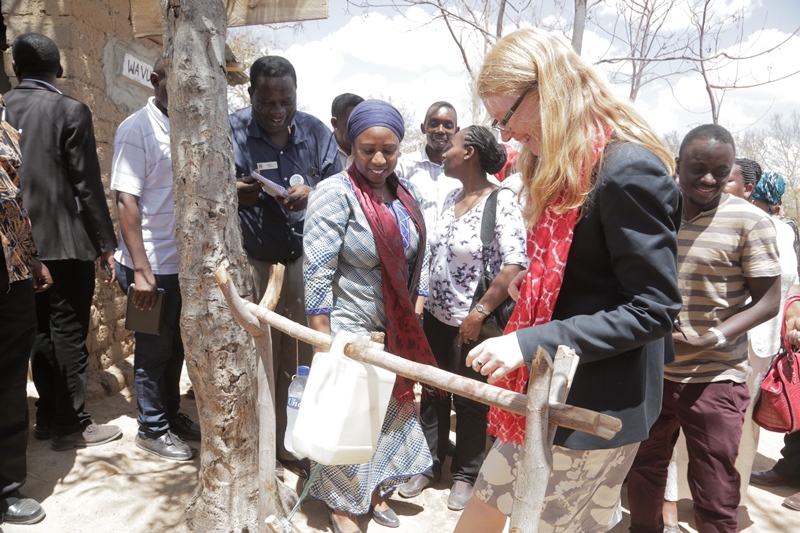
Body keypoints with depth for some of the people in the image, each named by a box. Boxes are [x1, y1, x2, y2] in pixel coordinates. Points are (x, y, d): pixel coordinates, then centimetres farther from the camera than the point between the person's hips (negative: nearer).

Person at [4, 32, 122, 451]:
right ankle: (72, 424, 11)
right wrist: (106, 244, -7)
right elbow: (87, 185, -13)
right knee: (69, 333, 2)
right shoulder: (70, 111, -10)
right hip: (66, 242, -6)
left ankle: (48, 415, 26)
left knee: (42, 331, 15)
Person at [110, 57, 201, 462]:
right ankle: (152, 428, 27)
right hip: (153, 264, -6)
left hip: (185, 261, 6)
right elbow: (126, 202, -14)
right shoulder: (136, 130, -11)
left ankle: (172, 415, 37)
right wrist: (141, 271, -17)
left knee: (175, 346, 19)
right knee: (154, 350, 9)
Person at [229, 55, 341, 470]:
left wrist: (312, 194, -18)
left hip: (306, 259, 3)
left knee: (303, 355, 8)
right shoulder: (231, 131, -4)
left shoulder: (316, 132, 5)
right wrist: (233, 194, -28)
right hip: (252, 262, -3)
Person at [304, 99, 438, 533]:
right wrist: (323, 342, -18)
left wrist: (413, 321, 7)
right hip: (349, 329, -6)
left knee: (391, 410, 17)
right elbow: (317, 273, -17)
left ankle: (375, 490, 40)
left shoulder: (407, 195, 3)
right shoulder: (335, 193, -16)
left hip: (397, 330, 6)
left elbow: (419, 260, 11)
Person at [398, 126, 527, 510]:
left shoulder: (502, 202, -16)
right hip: (435, 316, 7)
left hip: (469, 323, -7)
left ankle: (465, 475, 31)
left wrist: (479, 312, -22)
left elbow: (515, 265, -22)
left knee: (470, 401, 11)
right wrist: (425, 300, 12)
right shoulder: (452, 197, 7)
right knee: (432, 393, 17)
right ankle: (430, 463, 35)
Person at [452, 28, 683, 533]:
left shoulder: (628, 170, -21)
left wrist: (531, 342, -25)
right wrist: (531, 284, 1)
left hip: (598, 407, -9)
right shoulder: (567, 166, 8)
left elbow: (654, 307, -22)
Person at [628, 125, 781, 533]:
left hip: (715, 378, -3)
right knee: (642, 474, 20)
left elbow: (768, 301, -7)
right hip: (649, 371, 4)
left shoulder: (749, 221, -8)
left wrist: (715, 337, -22)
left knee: (715, 498, 5)